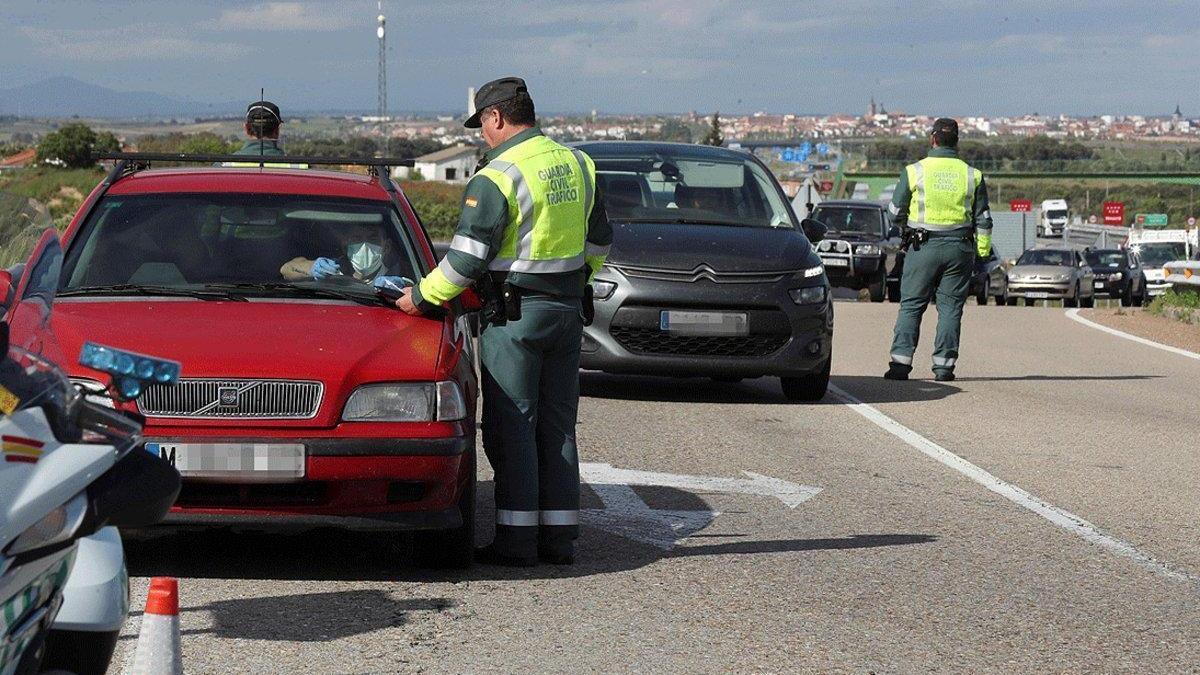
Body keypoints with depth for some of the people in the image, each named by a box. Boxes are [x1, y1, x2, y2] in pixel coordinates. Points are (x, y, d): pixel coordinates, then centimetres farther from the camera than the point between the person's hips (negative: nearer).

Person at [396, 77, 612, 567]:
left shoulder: (497, 177, -15)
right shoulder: (576, 164, 8)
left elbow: (467, 257, -17)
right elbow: (599, 241, 17)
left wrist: (423, 297, -4)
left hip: (515, 314, -7)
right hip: (568, 310, 7)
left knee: (512, 429, -2)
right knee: (557, 426, 11)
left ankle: (516, 539, -2)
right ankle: (559, 537, 12)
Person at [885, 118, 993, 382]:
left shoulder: (914, 171, -3)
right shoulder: (972, 174, 4)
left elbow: (896, 212, 5)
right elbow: (983, 219, 6)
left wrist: (909, 227, 25)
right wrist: (983, 253, 12)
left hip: (924, 248, -1)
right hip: (960, 248, 2)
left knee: (911, 306, 4)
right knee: (950, 308, 5)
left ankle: (900, 362, -5)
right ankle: (944, 365, 1)